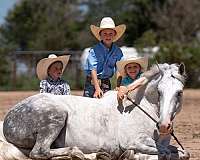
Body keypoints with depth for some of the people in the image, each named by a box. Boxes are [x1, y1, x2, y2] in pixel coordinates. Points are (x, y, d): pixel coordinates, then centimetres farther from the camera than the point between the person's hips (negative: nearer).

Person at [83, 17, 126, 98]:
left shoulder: (117, 51, 2)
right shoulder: (94, 50, -9)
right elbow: (93, 70, -15)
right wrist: (97, 88, -23)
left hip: (106, 83, 3)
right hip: (92, 83, -3)